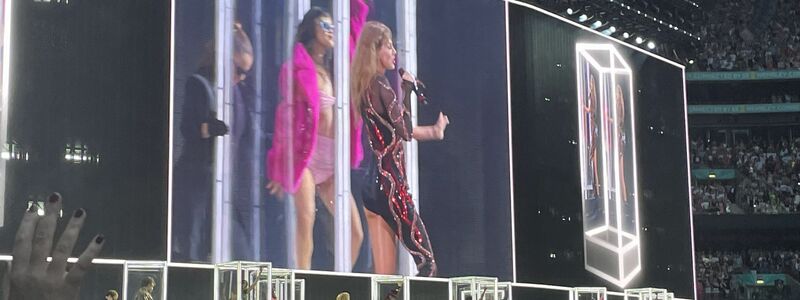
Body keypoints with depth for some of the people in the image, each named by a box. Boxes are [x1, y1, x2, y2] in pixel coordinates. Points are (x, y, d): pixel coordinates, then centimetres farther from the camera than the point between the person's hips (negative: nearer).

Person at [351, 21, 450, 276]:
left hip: (373, 181, 9)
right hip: (390, 181, -9)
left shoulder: (364, 87, 14)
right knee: (427, 261, -8)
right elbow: (405, 130, -12)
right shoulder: (380, 85, -12)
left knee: (384, 270, 8)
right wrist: (406, 88, -4)